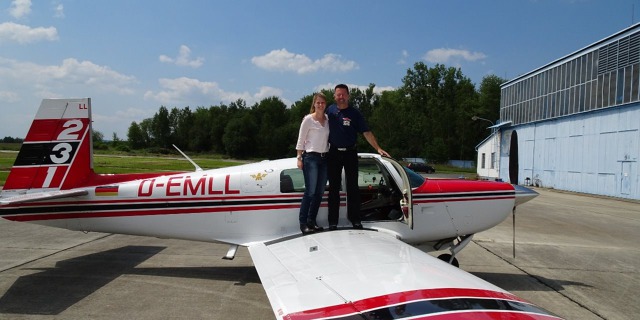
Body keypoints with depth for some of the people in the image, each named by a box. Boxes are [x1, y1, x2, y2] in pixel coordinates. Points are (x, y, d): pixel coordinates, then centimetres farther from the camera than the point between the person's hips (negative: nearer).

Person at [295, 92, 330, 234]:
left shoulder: (328, 119, 10)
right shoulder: (308, 119, -4)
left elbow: (329, 138, 14)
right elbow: (301, 140, -3)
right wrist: (299, 157, -8)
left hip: (324, 158, 6)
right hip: (311, 157, -6)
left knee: (320, 192, 7)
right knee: (310, 192, -9)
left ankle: (312, 221, 17)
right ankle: (303, 223, -2)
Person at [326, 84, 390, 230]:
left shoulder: (354, 113, -2)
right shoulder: (330, 110, 3)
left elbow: (366, 132, -7)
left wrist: (378, 148, -18)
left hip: (350, 153, -1)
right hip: (334, 153, 1)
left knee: (352, 186, 3)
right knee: (334, 188, 5)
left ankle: (355, 219, 12)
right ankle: (333, 221, 11)